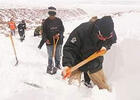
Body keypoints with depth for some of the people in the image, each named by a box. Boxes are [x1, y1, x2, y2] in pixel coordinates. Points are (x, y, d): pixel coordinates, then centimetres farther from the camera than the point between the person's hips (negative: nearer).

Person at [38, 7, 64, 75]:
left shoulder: (59, 20, 3)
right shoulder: (46, 22, 1)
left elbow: (62, 29, 8)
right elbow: (44, 32, 3)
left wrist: (58, 34, -11)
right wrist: (46, 39, -12)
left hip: (58, 41, 1)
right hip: (49, 42, -1)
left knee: (58, 56, 6)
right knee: (50, 56, -1)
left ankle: (57, 66, 21)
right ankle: (50, 68, 8)